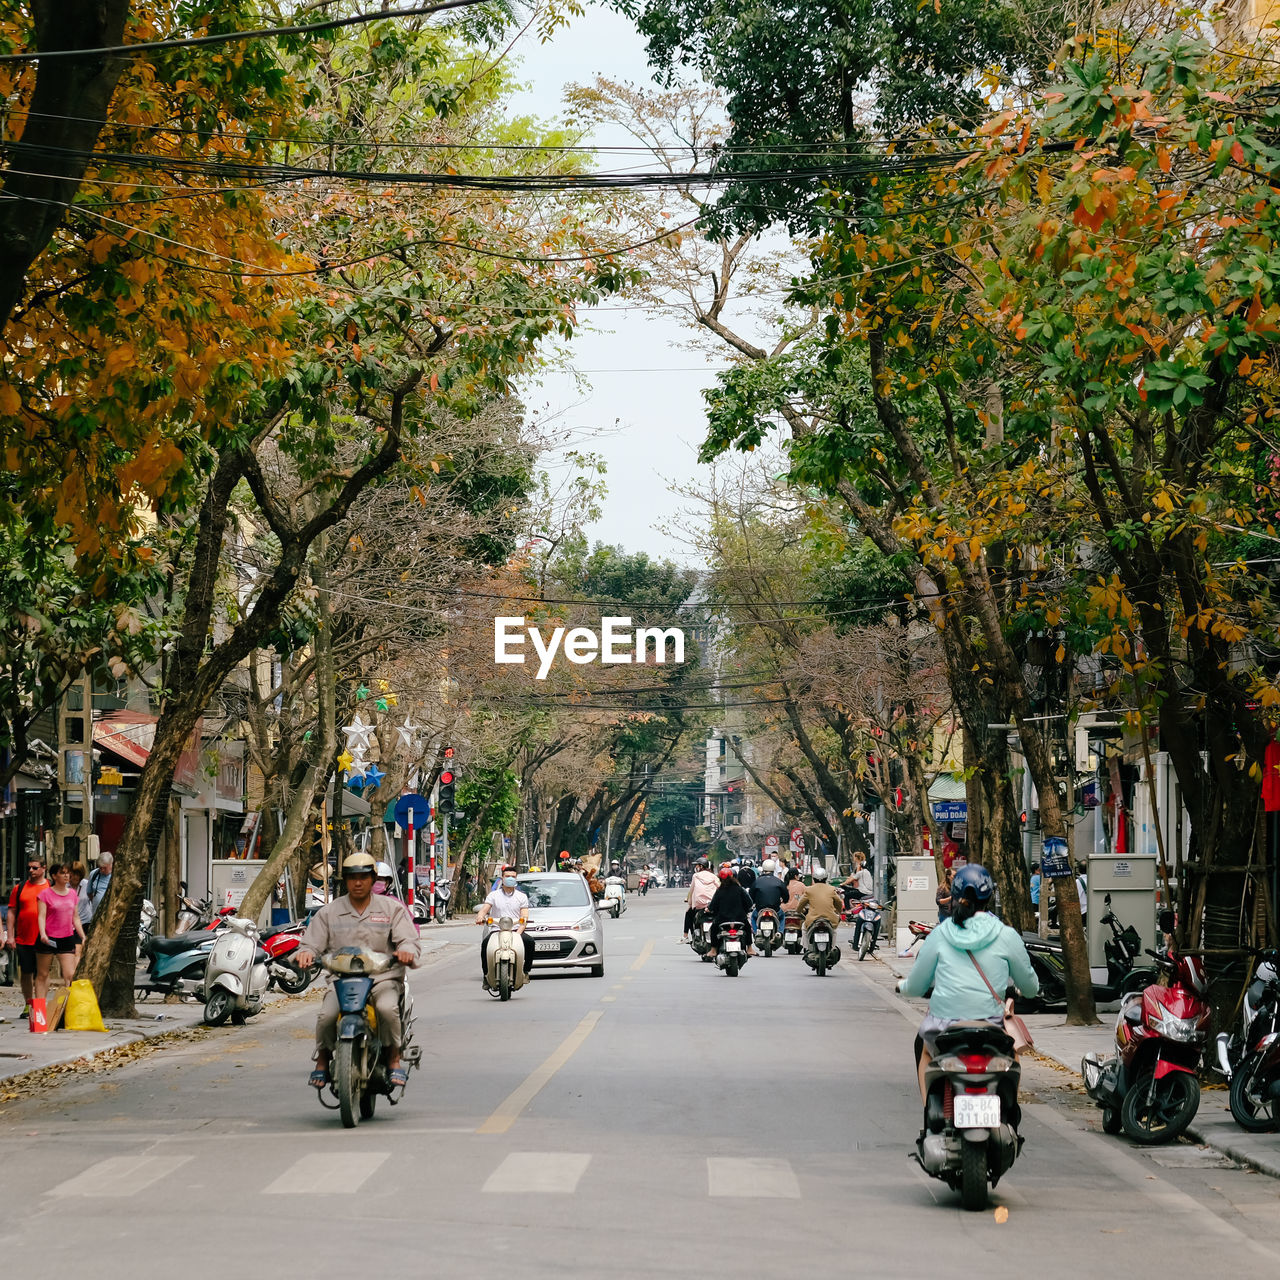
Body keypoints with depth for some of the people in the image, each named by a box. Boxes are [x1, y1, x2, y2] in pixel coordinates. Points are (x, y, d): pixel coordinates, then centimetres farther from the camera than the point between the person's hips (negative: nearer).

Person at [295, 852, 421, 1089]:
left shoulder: (392, 909, 10)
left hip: (383, 978, -1)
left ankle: (394, 1061, -14)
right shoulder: (328, 913, 13)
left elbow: (408, 940, 1)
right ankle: (322, 1061, 0)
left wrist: (406, 951, -24)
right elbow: (312, 943, 9)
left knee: (387, 1008, -35)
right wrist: (305, 954, -17)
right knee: (326, 1015, -28)